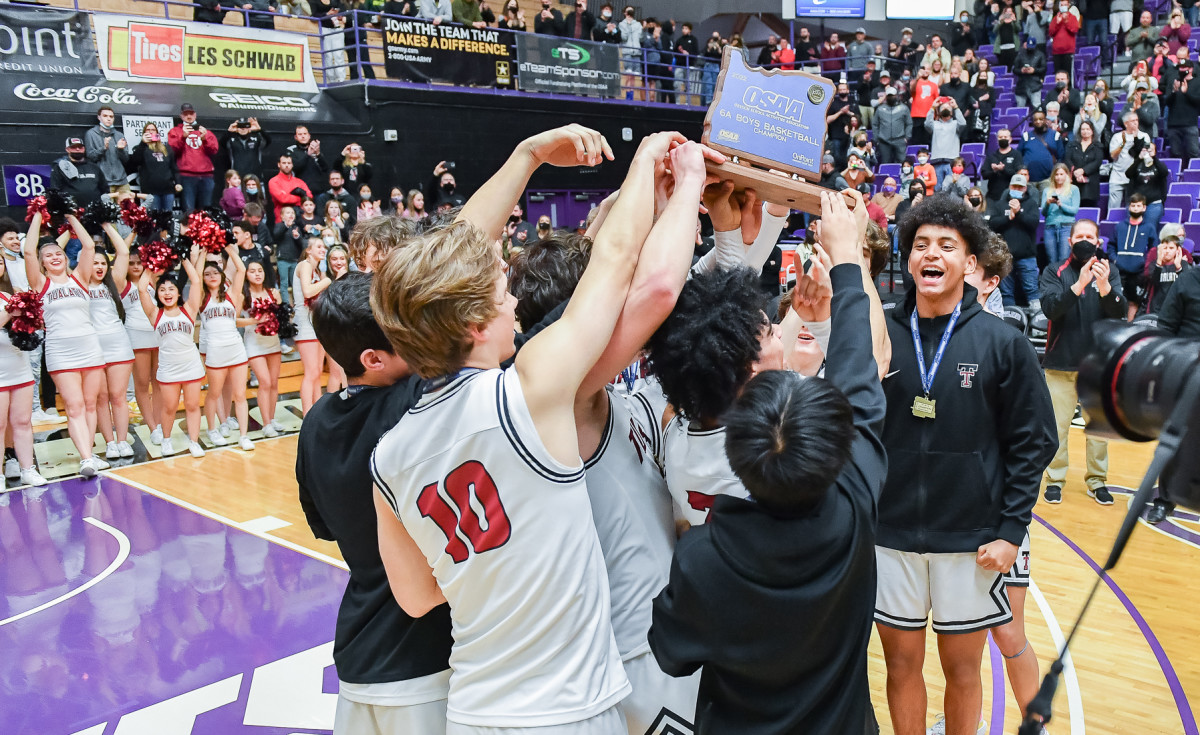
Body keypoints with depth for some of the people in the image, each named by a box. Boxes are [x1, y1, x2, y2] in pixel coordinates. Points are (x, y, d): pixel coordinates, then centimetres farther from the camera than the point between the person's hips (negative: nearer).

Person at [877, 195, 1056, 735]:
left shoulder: (1004, 343, -4)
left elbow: (1033, 443, -3)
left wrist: (1010, 532, -7)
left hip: (971, 539, -1)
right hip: (889, 533, 1)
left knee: (962, 668, 13)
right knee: (902, 662, 14)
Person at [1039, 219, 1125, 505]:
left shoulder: (1109, 272, 3)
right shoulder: (1055, 272, -1)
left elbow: (1120, 312, -9)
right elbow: (1050, 307, -16)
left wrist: (1104, 286, -28)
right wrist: (1079, 284, -30)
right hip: (1061, 363, -1)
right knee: (1057, 425, 3)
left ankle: (1097, 481, 19)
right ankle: (1055, 480, 14)